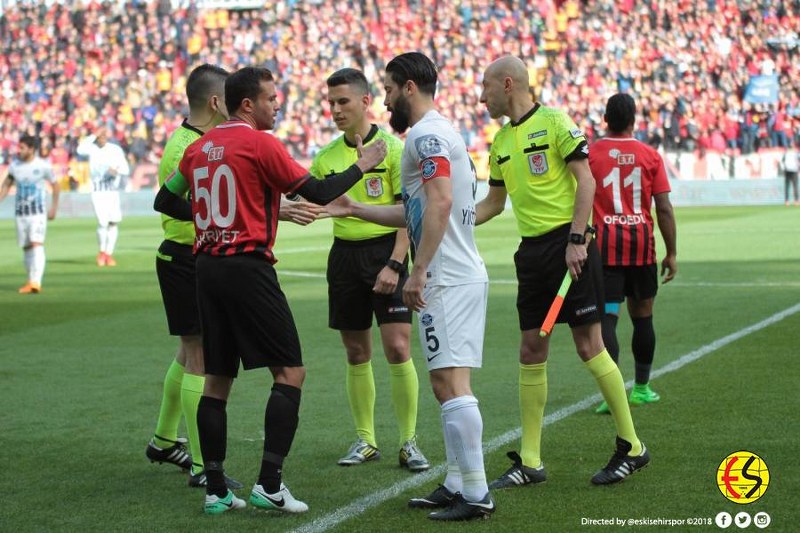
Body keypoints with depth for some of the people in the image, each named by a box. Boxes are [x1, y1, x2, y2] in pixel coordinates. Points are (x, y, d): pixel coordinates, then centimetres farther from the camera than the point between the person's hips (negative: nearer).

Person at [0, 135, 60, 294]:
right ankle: (31, 282, 21)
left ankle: (35, 282, -26)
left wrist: (54, 208, 5)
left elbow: (55, 185, 5)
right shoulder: (14, 166, 1)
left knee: (37, 245, -18)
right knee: (26, 247, 9)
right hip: (20, 213, 4)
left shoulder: (43, 166, -8)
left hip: (38, 213, -4)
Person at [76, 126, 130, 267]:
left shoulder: (116, 149, 2)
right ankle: (102, 252, 10)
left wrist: (117, 170, -22)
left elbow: (126, 170, -1)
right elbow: (80, 149, -25)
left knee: (114, 222, 2)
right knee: (103, 223, -12)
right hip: (98, 192, -2)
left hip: (113, 191, 2)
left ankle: (109, 254, 15)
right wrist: (94, 135, -22)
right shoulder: (92, 148, -2)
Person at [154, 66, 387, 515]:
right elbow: (319, 193, -7)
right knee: (290, 372, -2)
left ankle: (216, 490, 10)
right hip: (248, 267, -7)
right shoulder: (260, 144, -8)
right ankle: (270, 483, -9)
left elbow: (165, 200, 19)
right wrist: (362, 166, 7)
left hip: (207, 268, 7)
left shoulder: (199, 148, 11)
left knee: (217, 378, 11)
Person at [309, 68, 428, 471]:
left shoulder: (392, 147, -6)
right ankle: (365, 441, 18)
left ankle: (409, 442, 0)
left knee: (397, 348, -10)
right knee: (357, 352, 8)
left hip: (385, 251, -4)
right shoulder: (327, 156, 8)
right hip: (344, 254, 4)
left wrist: (394, 264, -16)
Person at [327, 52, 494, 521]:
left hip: (447, 279, -11)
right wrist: (356, 210, 31)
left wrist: (419, 271, -24)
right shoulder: (440, 131, 21)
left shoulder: (426, 134, -11)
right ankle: (457, 483, 17)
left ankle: (476, 494, -11)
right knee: (447, 383, 13)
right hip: (462, 275, 11)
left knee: (451, 382, -11)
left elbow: (440, 203, -24)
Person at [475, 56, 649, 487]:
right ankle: (529, 462, 10)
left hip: (567, 245, -7)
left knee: (589, 345, -6)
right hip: (531, 251, 7)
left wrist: (576, 239, -18)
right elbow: (493, 202, 23)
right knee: (531, 352, 6)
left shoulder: (553, 121, -7)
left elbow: (585, 180, -11)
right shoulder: (500, 141, 15)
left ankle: (631, 447, 7)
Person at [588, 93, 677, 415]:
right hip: (641, 244, 1)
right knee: (642, 316, 15)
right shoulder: (650, 156, 1)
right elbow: (664, 208, 0)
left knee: (607, 317, -5)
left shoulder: (590, 154, -1)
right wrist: (671, 253, 6)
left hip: (604, 245, -1)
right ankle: (641, 388, 26)